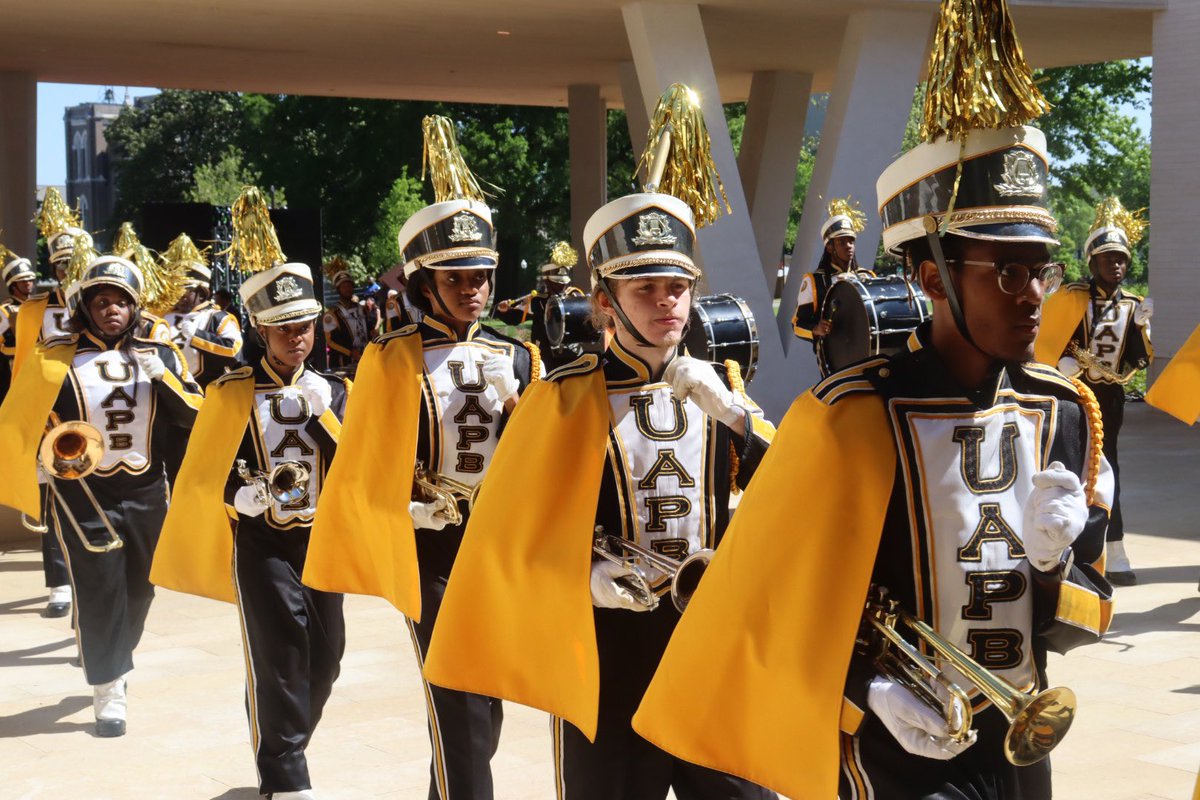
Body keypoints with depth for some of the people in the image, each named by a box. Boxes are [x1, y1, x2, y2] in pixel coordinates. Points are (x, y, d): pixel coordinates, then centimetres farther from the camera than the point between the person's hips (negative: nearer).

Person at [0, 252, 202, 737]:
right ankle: (108, 694, 5)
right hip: (85, 493, -3)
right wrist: (51, 455, -12)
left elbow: (196, 415, -3)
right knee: (99, 591, -6)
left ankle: (115, 663, 39)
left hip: (146, 491, 4)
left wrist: (162, 377, -16)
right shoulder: (55, 359, -5)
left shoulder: (158, 355, 3)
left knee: (138, 589, 15)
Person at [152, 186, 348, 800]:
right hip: (262, 540, -4)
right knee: (277, 650, -12)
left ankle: (283, 748, 30)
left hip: (323, 537, 4)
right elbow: (211, 471, 0)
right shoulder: (232, 393, -2)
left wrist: (322, 411, -16)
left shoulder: (332, 391, 6)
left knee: (325, 652, 7)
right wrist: (241, 495, -18)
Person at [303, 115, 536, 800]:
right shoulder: (393, 360, -7)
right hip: (432, 551, -5)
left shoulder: (519, 358, 6)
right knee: (458, 701, -10)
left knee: (487, 695, 15)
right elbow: (366, 466, -6)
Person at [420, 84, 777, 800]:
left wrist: (730, 411, -16)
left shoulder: (719, 386, 5)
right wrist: (586, 579, -16)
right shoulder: (568, 397, -5)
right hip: (608, 649, -2)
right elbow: (518, 535, -2)